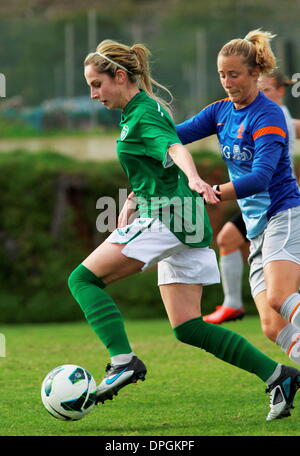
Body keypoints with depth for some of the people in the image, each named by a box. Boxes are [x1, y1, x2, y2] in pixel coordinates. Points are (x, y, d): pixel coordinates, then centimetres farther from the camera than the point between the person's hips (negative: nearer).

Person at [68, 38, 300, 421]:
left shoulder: (143, 116, -10)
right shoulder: (139, 111, 20)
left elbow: (175, 148, -31)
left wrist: (194, 179, -49)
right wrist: (131, 202, 29)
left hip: (167, 217, -10)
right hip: (183, 225, 10)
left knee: (83, 279, -8)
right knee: (187, 327, 7)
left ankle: (123, 361, -22)